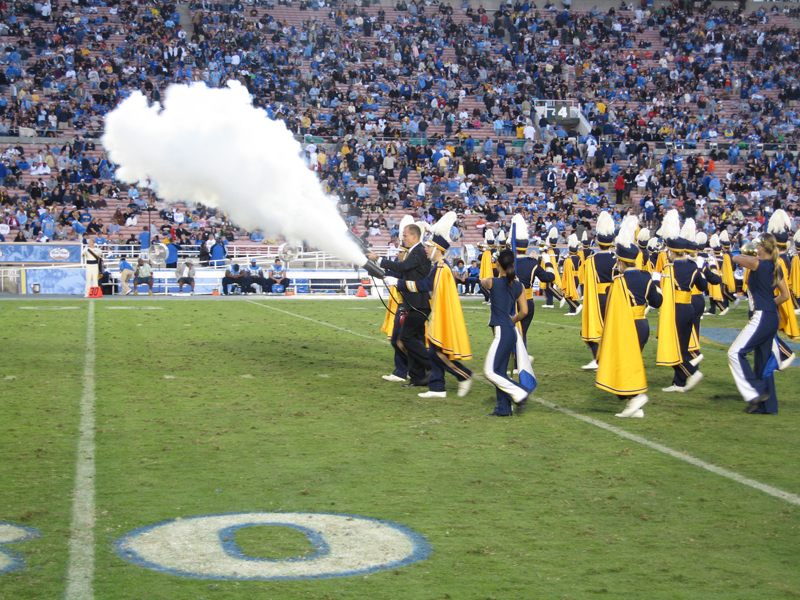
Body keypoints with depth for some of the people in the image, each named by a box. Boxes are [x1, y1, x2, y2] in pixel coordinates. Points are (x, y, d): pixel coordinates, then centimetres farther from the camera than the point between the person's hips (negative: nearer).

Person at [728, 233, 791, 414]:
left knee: (736, 353, -10)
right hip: (772, 319, 9)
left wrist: (749, 257, 17)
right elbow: (785, 295, 18)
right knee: (763, 360, 13)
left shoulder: (758, 264, -15)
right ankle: (768, 405, 15)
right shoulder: (776, 267, 10)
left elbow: (735, 258, -2)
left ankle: (755, 393, -12)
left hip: (762, 318, -9)